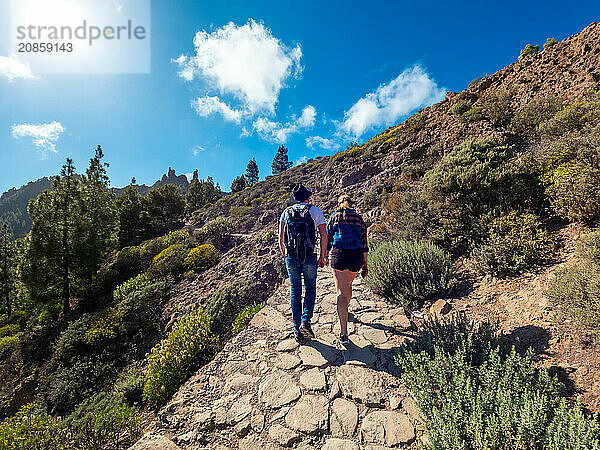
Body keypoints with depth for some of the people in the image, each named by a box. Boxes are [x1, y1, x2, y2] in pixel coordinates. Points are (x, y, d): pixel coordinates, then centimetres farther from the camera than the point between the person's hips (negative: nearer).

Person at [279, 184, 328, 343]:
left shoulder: (286, 212, 8)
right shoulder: (315, 211, 3)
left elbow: (281, 238, 4)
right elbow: (324, 236, -1)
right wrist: (322, 256, 7)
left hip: (291, 258, 2)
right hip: (309, 257, -2)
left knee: (295, 291, 12)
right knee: (310, 288, 18)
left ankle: (297, 330, 17)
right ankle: (305, 321, 2)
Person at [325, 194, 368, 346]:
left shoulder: (334, 217, 3)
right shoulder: (358, 218, 9)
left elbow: (328, 238, 6)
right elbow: (364, 242, 6)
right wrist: (365, 264, 10)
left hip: (339, 255, -3)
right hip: (356, 257, 3)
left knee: (342, 292, -3)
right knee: (348, 284, 28)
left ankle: (344, 333, -6)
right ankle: (345, 310, 53)